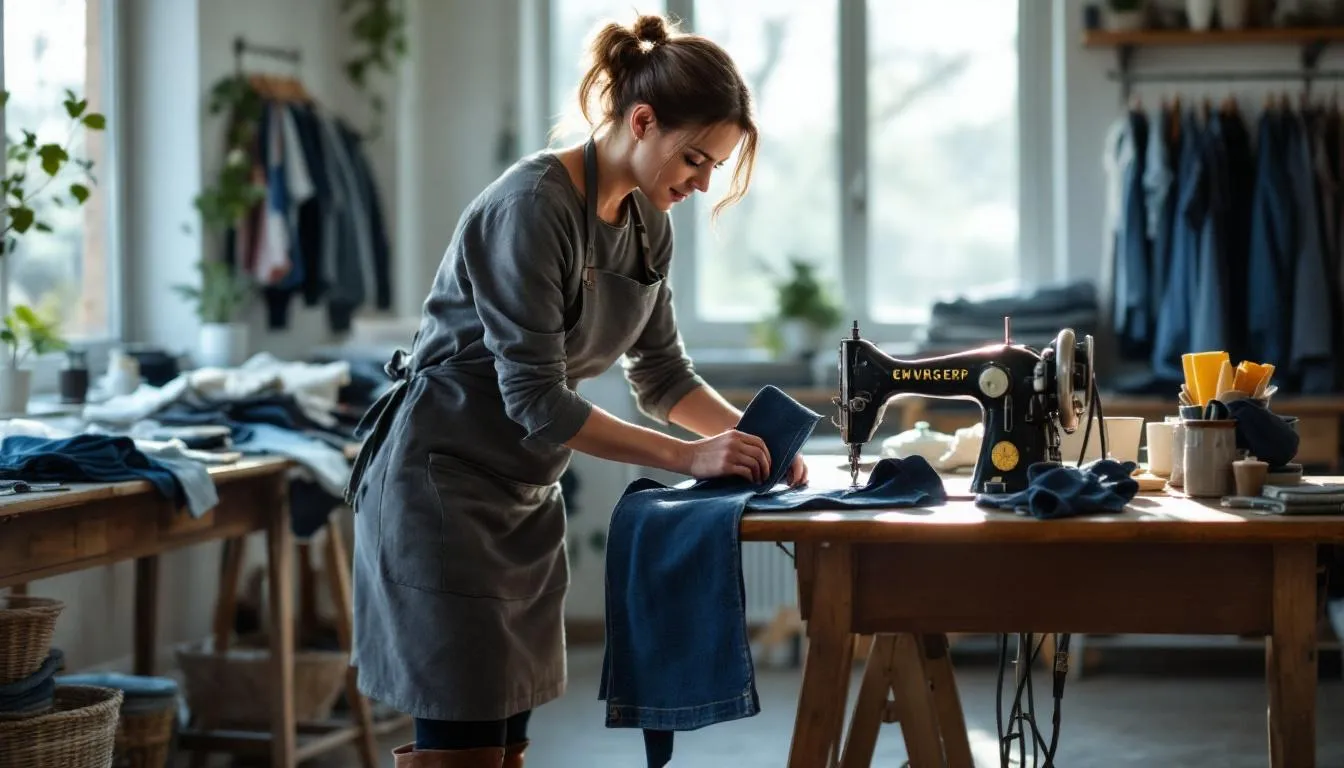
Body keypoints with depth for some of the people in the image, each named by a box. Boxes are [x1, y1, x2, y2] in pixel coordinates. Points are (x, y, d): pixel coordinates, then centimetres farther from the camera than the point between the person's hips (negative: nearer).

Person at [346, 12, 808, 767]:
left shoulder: (648, 223, 4)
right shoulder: (535, 206, -22)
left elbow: (662, 372, 12)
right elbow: (536, 399, -24)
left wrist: (748, 433, -6)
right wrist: (687, 456, -22)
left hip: (526, 497, 8)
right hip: (443, 483, -8)